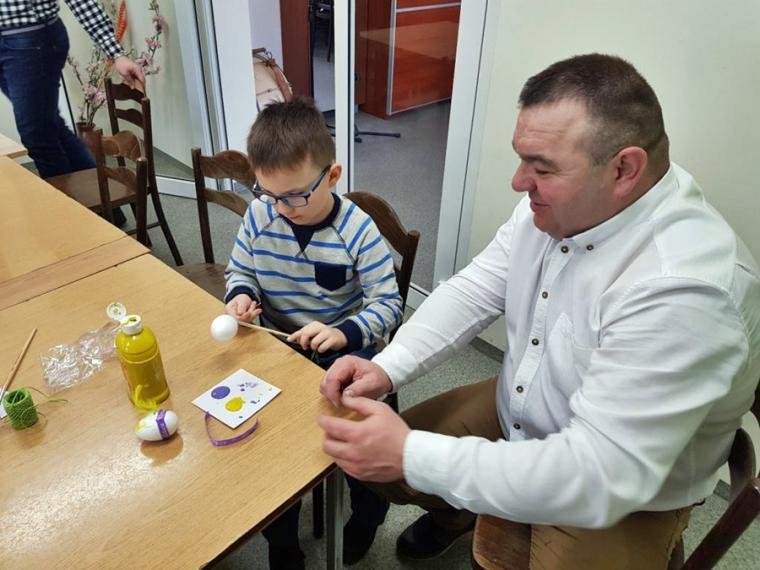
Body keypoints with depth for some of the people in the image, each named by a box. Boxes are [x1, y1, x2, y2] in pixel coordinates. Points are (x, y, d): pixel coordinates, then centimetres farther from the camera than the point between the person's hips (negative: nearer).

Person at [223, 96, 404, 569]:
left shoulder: (358, 230, -17)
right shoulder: (258, 216, -7)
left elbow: (389, 304, -15)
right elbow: (239, 271, 10)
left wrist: (344, 334, -33)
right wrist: (241, 295, -14)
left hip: (343, 354, -3)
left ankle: (367, 518, 23)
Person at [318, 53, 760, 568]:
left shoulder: (683, 288, -34)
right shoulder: (559, 201, -10)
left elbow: (601, 477, -35)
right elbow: (476, 290, -3)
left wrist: (410, 456, -33)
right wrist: (387, 368, -18)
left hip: (623, 502, -5)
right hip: (514, 415, 6)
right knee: (365, 455, 9)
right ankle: (456, 511, 38)